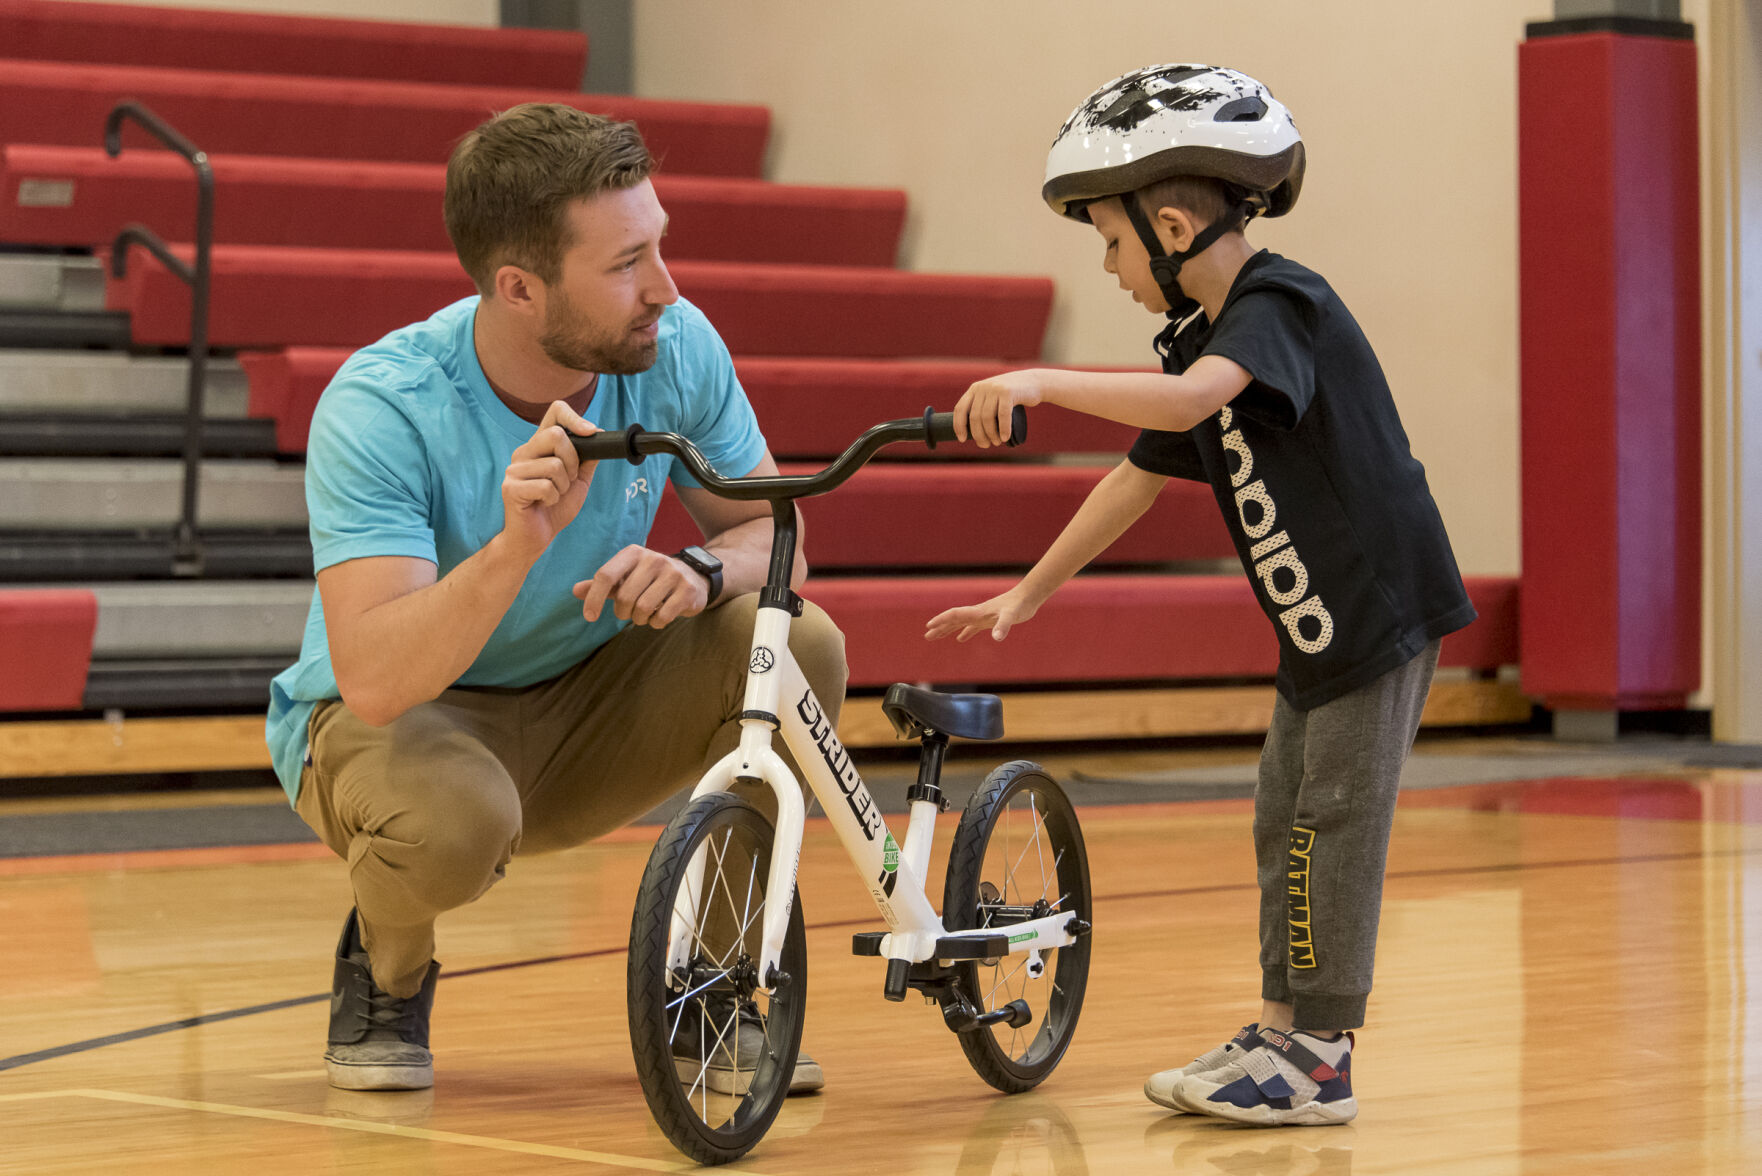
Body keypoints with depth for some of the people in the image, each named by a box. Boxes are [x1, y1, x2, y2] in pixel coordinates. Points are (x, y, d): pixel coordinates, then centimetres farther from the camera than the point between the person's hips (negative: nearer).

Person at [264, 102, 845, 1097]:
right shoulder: (379, 409, -29)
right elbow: (373, 679, -37)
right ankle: (387, 971, 0)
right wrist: (518, 546, -52)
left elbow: (772, 529, -4)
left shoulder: (677, 350, -15)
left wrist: (702, 570, -28)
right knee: (451, 823, -39)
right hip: (400, 717, -4)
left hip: (584, 712, 5)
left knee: (797, 646, -21)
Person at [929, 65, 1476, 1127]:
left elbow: (1186, 402, -38)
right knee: (1286, 821, 12)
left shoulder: (1280, 305, -19)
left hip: (1385, 607, -10)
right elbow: (1137, 478, 15)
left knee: (1335, 818, -7)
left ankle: (1319, 1057, -3)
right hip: (1317, 623, 10)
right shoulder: (1206, 337, 10)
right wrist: (1028, 594, 15)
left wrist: (1041, 383, -44)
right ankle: (1280, 1031, 19)